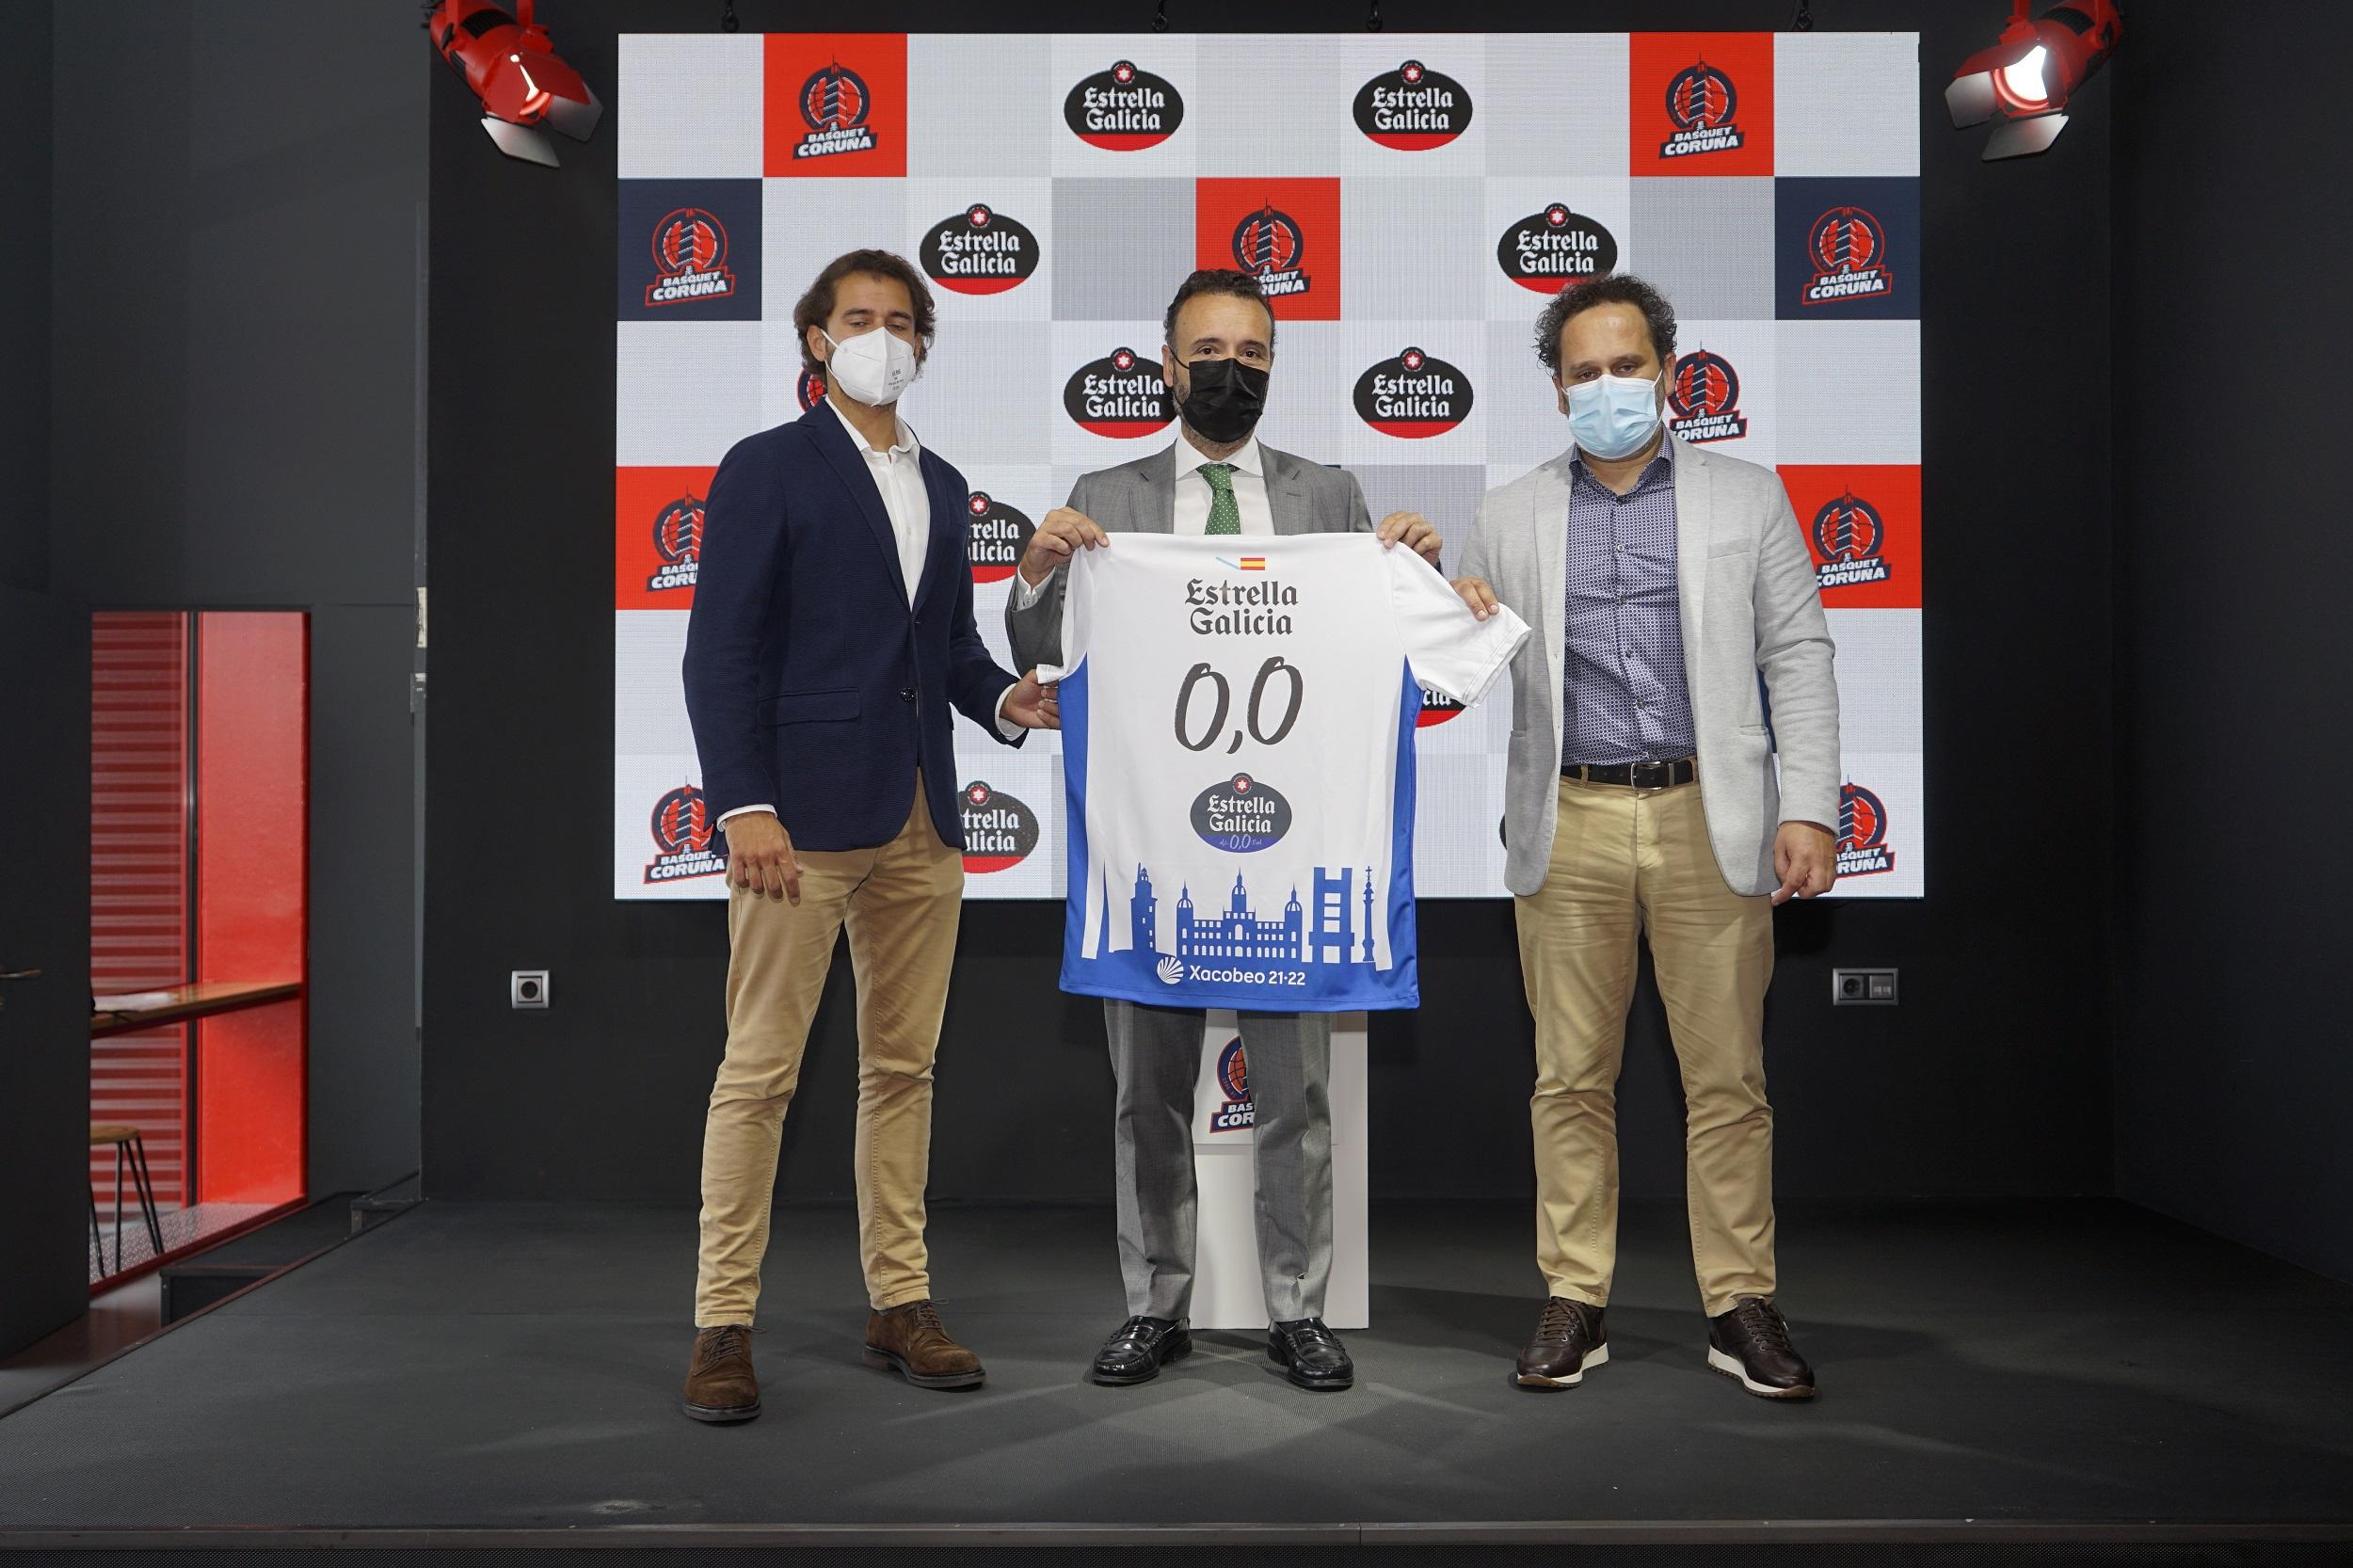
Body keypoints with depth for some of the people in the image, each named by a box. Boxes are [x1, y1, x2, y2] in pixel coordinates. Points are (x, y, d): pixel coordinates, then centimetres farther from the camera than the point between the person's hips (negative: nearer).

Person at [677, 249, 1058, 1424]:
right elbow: (721, 651, -7)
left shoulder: (942, 486, 18)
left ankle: (900, 1304, 20)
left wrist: (1004, 700, 0)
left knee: (903, 1066, 10)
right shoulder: (768, 469, -1)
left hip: (921, 819, 6)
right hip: (804, 815, -6)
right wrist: (743, 806, -16)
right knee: (760, 1070, -3)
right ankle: (723, 1325, 6)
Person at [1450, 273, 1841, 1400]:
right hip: (1568, 824, 1)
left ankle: (1742, 1306, 13)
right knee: (1571, 1077, 4)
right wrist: (1454, 626, -9)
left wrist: (1810, 809, -4)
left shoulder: (1747, 498, 9)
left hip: (1709, 820, -1)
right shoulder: (1509, 517, 11)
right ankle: (1574, 1303, 14)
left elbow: (1797, 657, 5)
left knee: (1727, 1076, 3)